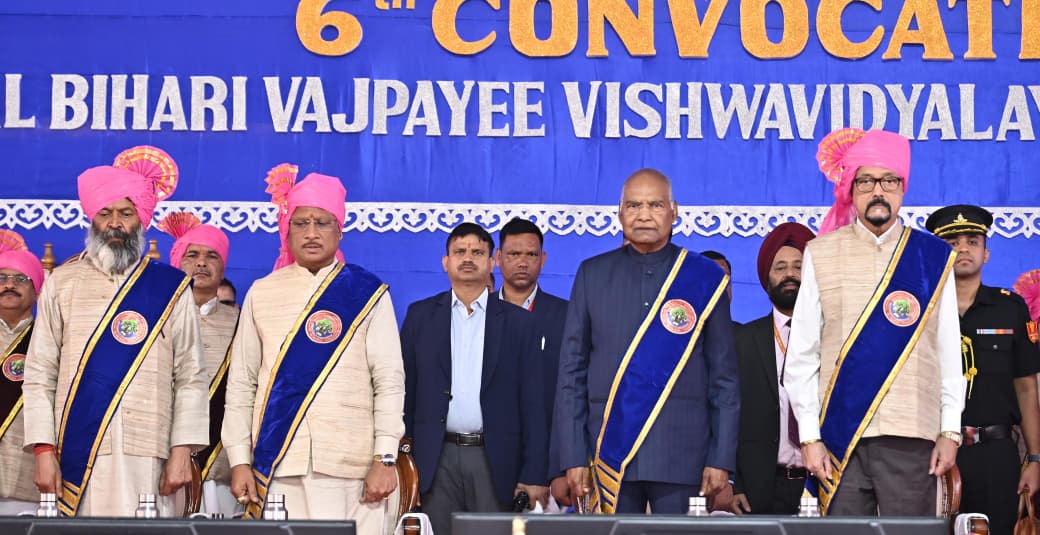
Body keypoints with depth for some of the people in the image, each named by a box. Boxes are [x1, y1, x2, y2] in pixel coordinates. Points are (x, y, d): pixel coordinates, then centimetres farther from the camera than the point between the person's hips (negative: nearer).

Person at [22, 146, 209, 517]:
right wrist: (43, 450, -2)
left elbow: (191, 379, 7)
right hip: (75, 460, 1)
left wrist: (182, 451, -2)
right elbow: (39, 377, 8)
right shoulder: (62, 284, 11)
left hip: (146, 459, 0)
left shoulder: (170, 287, 10)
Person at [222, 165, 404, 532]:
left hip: (349, 467, -1)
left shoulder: (368, 294, 6)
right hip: (274, 465, 2)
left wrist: (385, 459, -6)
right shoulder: (262, 294, 11)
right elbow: (241, 385, 10)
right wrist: (239, 461, 2)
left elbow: (389, 381, 2)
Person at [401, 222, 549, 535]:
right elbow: (405, 390, 9)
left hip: (495, 460, -1)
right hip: (438, 460, 1)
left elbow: (533, 402, 3)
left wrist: (535, 474, -3)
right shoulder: (420, 315, 10)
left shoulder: (518, 321, 7)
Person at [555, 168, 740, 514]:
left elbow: (724, 378, 5)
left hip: (681, 457, -1)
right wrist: (573, 456, 0)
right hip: (609, 455, 1)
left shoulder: (705, 278, 4)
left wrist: (721, 459, -2)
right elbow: (572, 372, 7)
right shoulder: (592, 275, 8)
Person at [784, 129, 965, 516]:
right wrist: (809, 436, -1)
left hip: (910, 439, 0)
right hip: (840, 438, 0)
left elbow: (949, 354, 7)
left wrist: (950, 432, 2)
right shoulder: (821, 255, 5)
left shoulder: (934, 257, 7)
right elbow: (801, 356, 4)